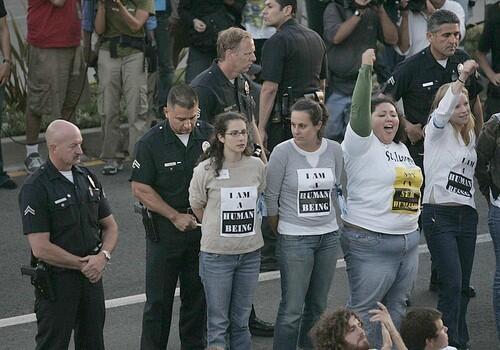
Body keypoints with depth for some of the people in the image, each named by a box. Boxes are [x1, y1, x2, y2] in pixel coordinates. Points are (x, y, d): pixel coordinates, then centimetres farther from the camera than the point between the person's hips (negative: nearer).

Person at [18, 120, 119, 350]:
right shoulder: (35, 188, -13)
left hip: (92, 277, 6)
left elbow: (110, 226, 14)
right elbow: (41, 248, -18)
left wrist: (103, 256, -7)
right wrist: (82, 265, -13)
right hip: (56, 280, -6)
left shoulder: (87, 178, 8)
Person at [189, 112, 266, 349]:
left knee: (241, 321, 13)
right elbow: (197, 207, 3)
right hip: (217, 254, -3)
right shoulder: (206, 170, -10)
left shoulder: (257, 166, -1)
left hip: (250, 252, 3)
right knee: (218, 323, 2)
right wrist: (217, 229, 7)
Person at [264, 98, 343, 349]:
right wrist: (279, 231, 4)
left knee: (318, 306, 14)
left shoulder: (334, 150, -2)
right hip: (294, 238, -4)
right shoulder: (283, 152, -12)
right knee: (292, 310, -5)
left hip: (328, 235, 4)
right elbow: (271, 197, -4)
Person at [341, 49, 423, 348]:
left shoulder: (402, 149, 17)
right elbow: (359, 110, -22)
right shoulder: (363, 144, -6)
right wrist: (366, 70, -27)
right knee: (364, 309, -3)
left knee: (397, 307, 13)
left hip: (408, 240, 8)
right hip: (371, 242, -8)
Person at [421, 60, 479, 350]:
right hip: (440, 214, -6)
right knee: (452, 284, -15)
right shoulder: (437, 129, -1)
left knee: (463, 286, 9)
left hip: (467, 214, 6)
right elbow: (443, 111, -23)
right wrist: (462, 77, -30)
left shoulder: (471, 136, 19)